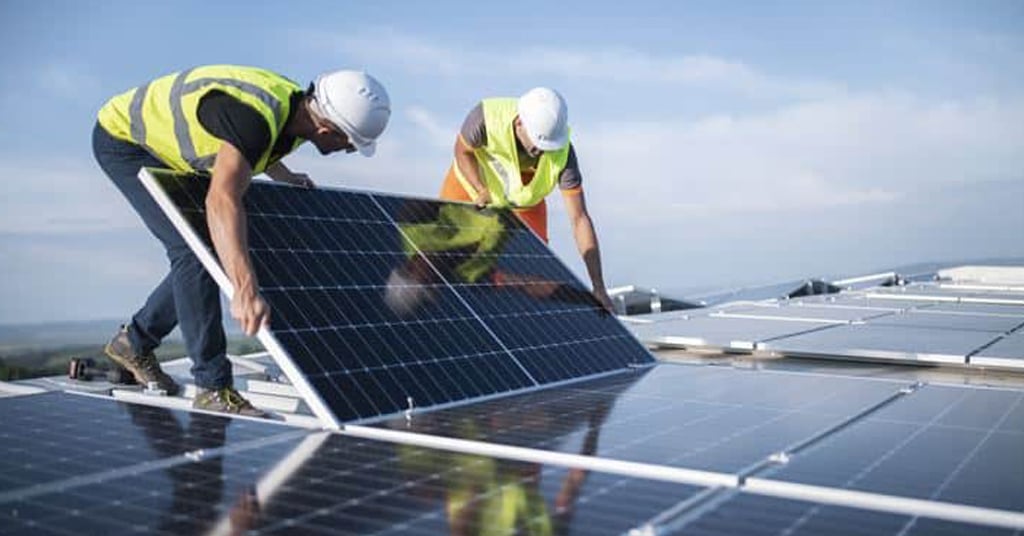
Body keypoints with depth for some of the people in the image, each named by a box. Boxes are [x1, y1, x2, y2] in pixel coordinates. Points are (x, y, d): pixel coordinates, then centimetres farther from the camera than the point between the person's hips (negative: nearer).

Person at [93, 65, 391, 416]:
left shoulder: (299, 108, -11)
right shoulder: (255, 116, -39)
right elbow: (222, 200, -54)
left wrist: (283, 176, 17)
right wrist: (246, 290, -64)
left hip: (164, 148, 9)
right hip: (122, 137, -9)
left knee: (211, 252, 8)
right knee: (194, 250, -19)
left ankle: (134, 342, 25)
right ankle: (213, 387, -13)